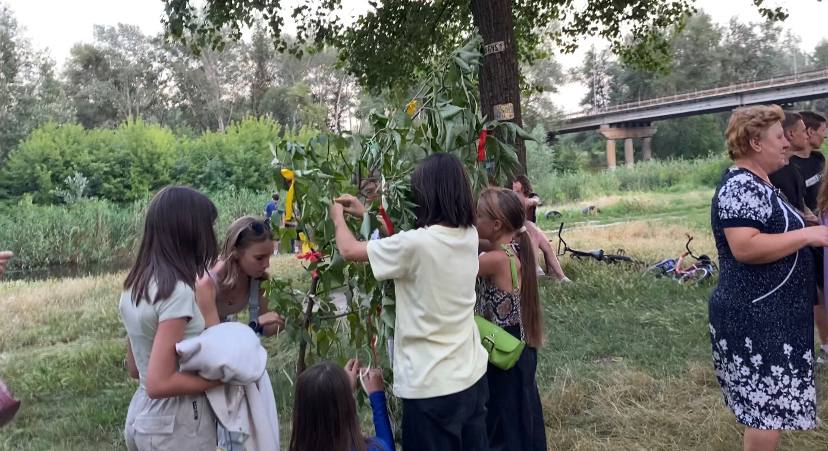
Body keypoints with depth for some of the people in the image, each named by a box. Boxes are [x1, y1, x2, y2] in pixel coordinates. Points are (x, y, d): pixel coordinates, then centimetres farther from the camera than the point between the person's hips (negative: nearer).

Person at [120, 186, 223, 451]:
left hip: (142, 416, 8)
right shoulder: (177, 291, -23)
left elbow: (135, 368, 10)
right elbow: (159, 384, -25)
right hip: (176, 429, -8)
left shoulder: (136, 284, 3)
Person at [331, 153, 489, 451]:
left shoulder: (416, 244, -23)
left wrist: (338, 217, 13)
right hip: (472, 375, 7)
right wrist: (365, 213, 22)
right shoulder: (469, 235, -1)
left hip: (432, 385, -7)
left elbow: (349, 250, -8)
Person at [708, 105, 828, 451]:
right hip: (755, 318, -11)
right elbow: (745, 247, -30)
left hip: (769, 315, 11)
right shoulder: (740, 186, -19)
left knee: (764, 403, 18)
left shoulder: (756, 184, 14)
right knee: (768, 408, -4)